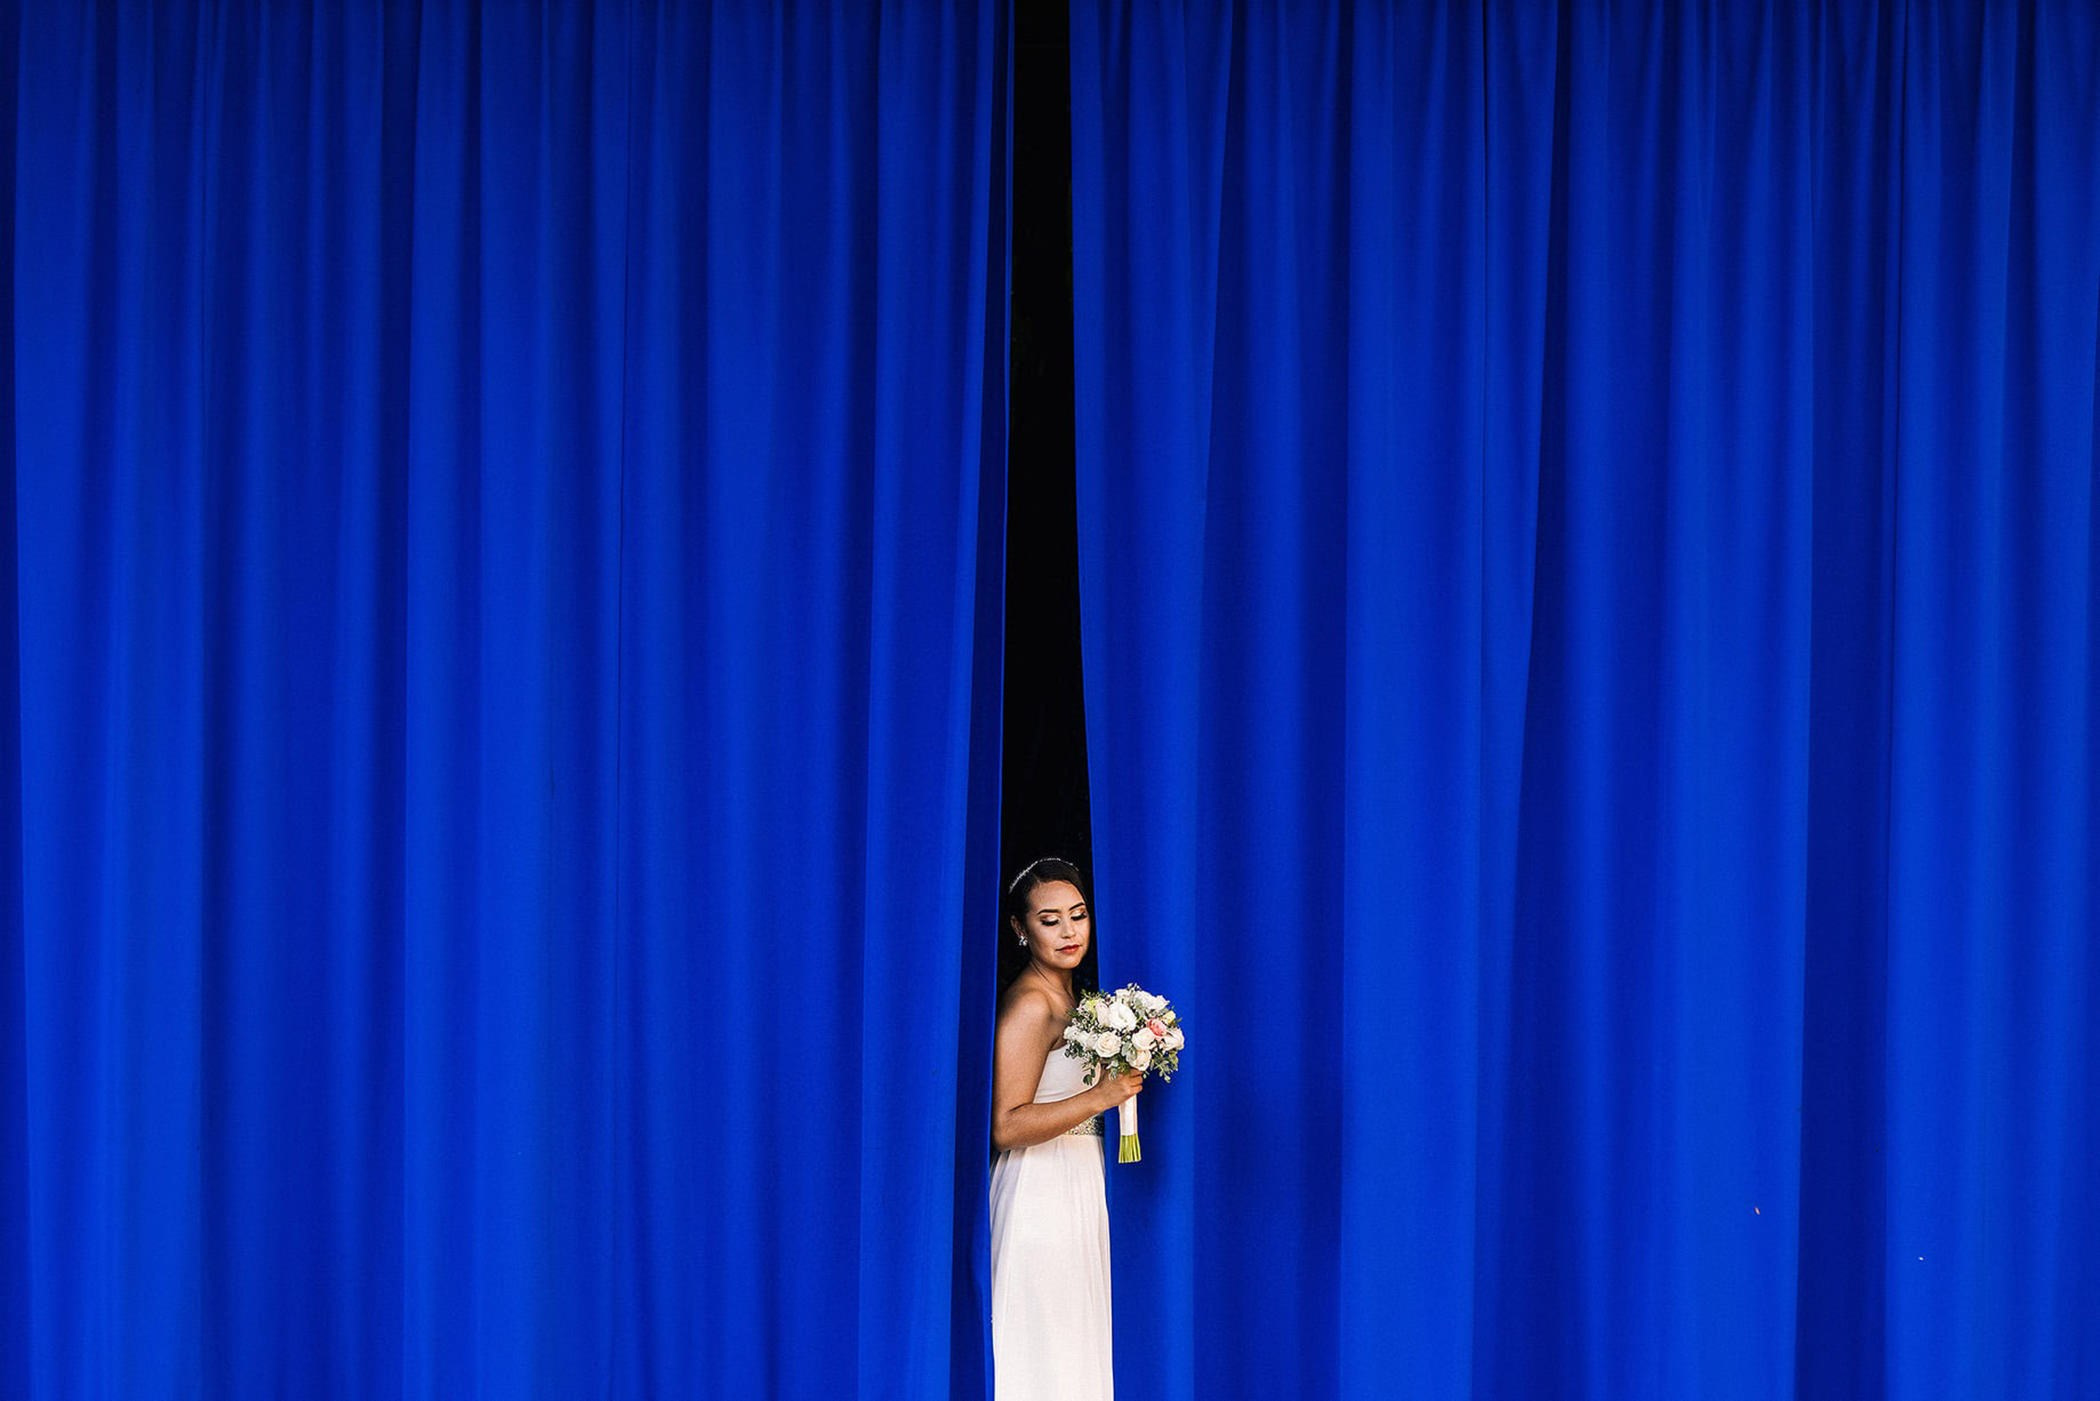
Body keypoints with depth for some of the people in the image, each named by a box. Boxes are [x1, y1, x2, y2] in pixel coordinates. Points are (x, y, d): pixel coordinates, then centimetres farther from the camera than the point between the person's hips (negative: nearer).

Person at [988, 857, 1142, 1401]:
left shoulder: (1074, 992, 13)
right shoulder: (1028, 1004, -16)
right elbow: (1006, 1126, -22)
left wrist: (1125, 1071, 11)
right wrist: (1101, 1097, -25)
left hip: (1079, 1187, 9)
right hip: (1041, 1191, -9)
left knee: (1077, 1345, 11)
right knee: (1044, 1355, -5)